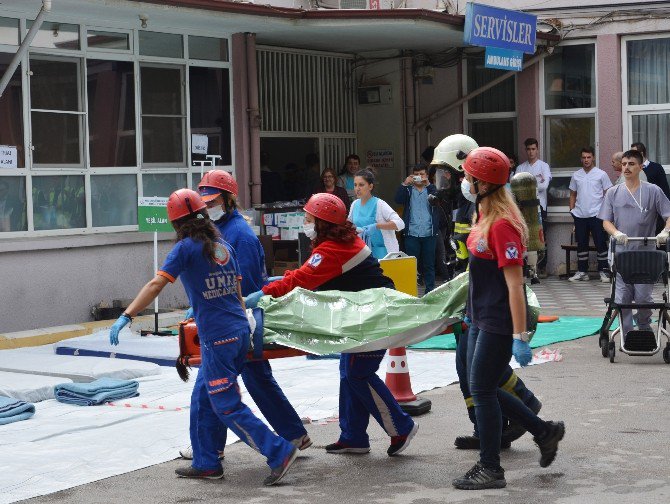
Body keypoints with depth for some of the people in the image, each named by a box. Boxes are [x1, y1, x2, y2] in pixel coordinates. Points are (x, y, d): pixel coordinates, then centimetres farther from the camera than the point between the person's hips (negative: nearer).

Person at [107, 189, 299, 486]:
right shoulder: (224, 247, 13)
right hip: (240, 332, 8)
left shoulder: (186, 248, -8)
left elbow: (156, 285, -16)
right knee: (202, 399, 17)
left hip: (218, 338, -8)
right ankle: (206, 464, 22)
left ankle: (280, 452, -3)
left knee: (228, 408, 0)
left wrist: (126, 316, -16)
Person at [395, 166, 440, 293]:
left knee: (429, 265, 5)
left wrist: (427, 184, -19)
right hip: (412, 234, 0)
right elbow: (398, 200, -7)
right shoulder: (408, 190, 10)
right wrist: (405, 184, -18)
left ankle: (430, 291, 11)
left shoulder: (431, 189, 10)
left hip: (428, 234, 0)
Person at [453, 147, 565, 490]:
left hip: (498, 323, -10)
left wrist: (520, 336, -22)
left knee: (482, 390, -1)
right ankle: (544, 431, 28)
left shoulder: (502, 224, -21)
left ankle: (490, 469, 12)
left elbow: (514, 284, -22)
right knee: (482, 388, 15)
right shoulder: (484, 217, 8)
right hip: (480, 319, 10)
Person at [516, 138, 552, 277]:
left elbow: (544, 185, -10)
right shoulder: (521, 168, 12)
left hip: (539, 205, -2)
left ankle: (542, 267, 2)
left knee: (541, 237, -2)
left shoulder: (544, 166, 4)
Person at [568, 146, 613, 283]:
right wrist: (572, 210, 8)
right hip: (580, 215, 4)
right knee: (581, 244, 8)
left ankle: (603, 271, 2)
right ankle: (582, 272, 15)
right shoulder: (576, 175, 11)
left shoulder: (601, 174, 1)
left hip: (596, 214, -4)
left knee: (600, 243, -4)